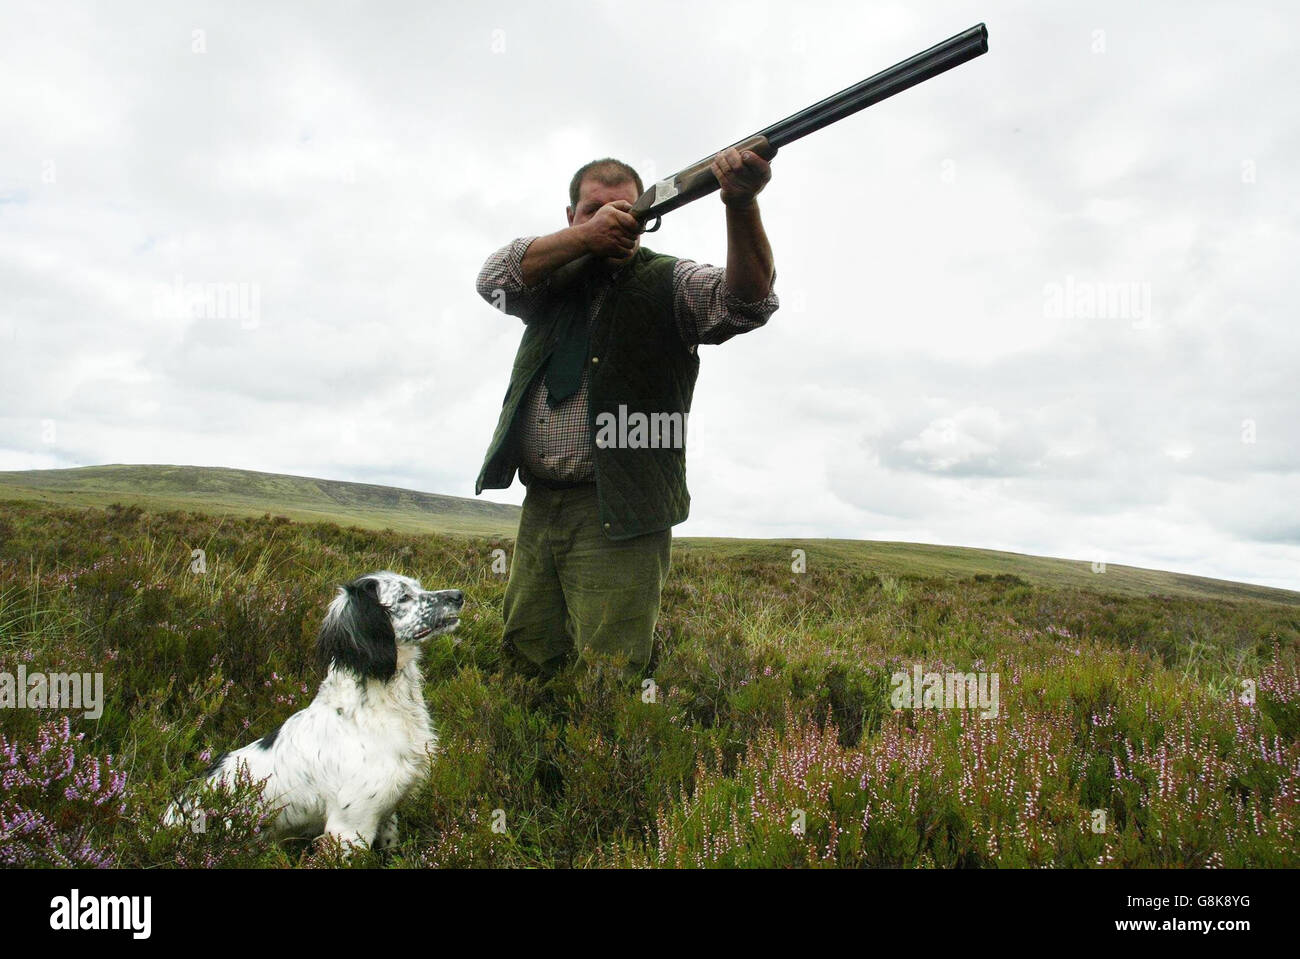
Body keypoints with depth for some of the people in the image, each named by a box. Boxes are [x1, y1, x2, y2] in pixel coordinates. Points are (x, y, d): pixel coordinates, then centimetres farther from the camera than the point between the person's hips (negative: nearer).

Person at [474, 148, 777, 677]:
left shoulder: (669, 284, 1)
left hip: (620, 517, -5)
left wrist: (742, 204, -36)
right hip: (539, 508, 5)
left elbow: (746, 300, -17)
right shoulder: (554, 280, 15)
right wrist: (585, 236, -14)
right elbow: (494, 279, -3)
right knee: (524, 663, 11)